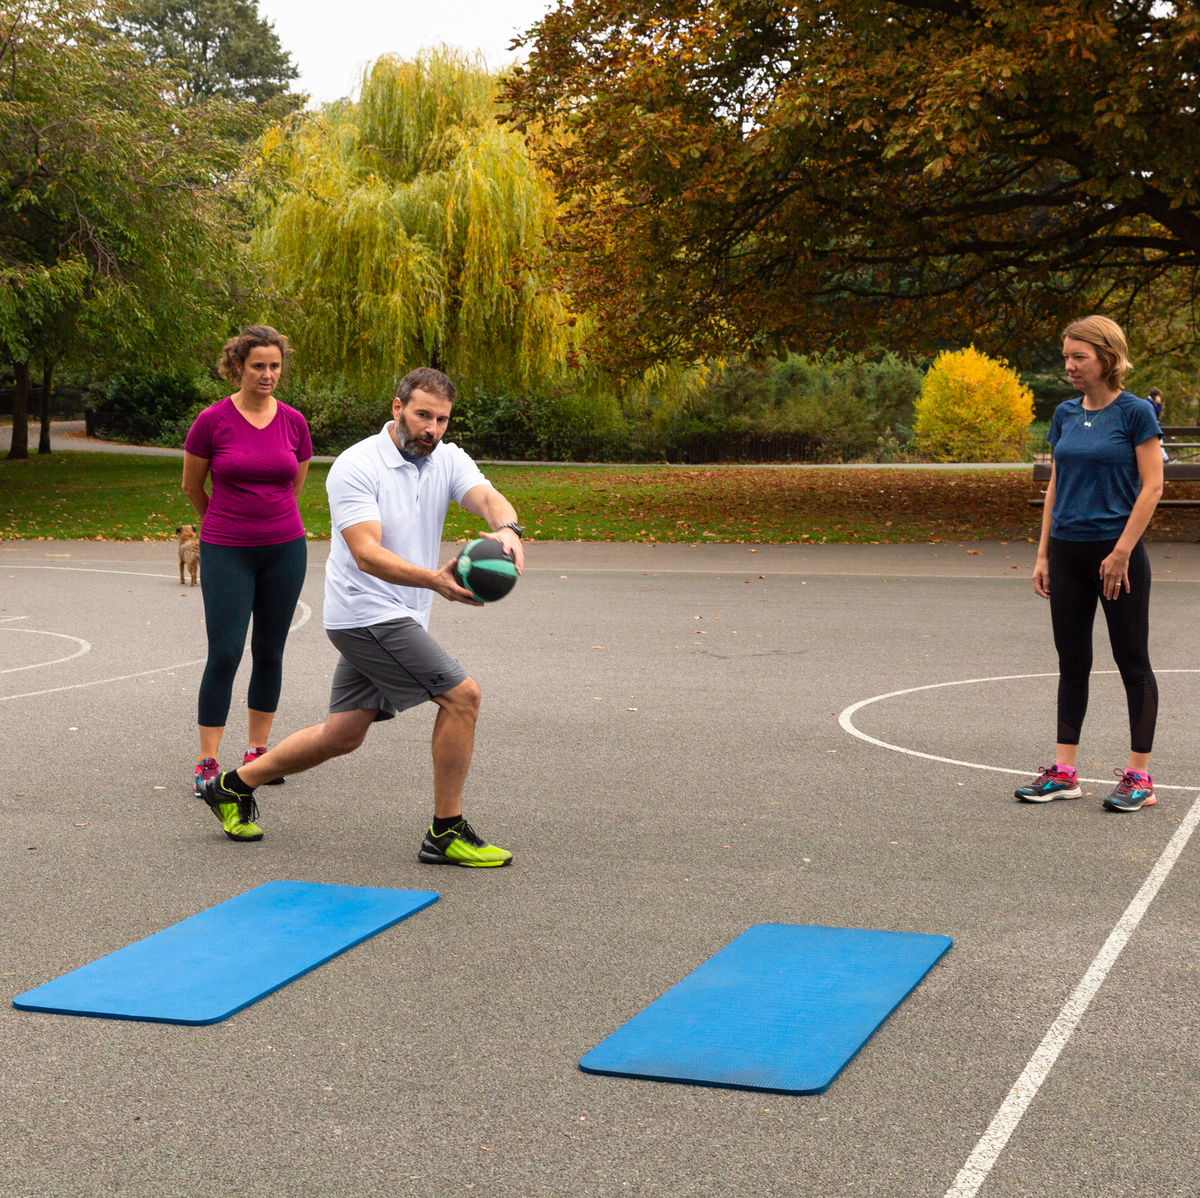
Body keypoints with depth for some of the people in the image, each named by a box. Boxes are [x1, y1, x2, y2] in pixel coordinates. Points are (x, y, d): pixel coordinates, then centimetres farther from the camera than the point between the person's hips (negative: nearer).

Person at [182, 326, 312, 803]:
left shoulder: (294, 422, 1)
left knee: (269, 652, 9)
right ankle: (207, 761, 0)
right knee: (224, 654, -8)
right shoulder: (212, 421, -7)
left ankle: (256, 752, 22)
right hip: (226, 551, -3)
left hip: (284, 548, 3)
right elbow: (192, 486, 6)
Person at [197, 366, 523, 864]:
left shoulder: (447, 460, 4)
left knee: (342, 735, 14)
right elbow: (367, 554, -26)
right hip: (367, 614, -8)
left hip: (397, 618, 8)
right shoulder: (356, 467, -16)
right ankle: (446, 833, -4)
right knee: (462, 694, -14)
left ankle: (233, 786, 31)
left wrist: (506, 528, -41)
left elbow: (487, 496, -16)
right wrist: (433, 580, -42)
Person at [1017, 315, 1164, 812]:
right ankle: (1064, 772, 16)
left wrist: (1122, 552, -15)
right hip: (1068, 552, 6)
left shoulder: (1135, 413, -9)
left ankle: (1139, 777, 8)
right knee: (1072, 662, 10)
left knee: (1132, 662, 2)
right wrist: (1043, 555, 9)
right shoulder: (1065, 415, 9)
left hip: (1117, 552, -6)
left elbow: (1152, 487, -11)